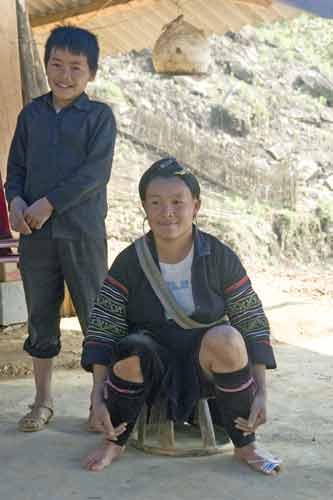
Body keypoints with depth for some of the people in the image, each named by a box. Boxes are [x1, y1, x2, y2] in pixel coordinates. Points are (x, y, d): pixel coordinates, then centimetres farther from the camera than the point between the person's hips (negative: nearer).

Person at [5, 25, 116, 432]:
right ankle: (43, 400, 23)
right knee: (41, 317, 11)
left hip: (83, 232, -4)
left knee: (96, 316, 2)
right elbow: (16, 166, 12)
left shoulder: (99, 116, 0)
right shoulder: (31, 114, 11)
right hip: (35, 232, 4)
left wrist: (48, 203, -15)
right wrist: (16, 200, -8)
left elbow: (96, 172, -11)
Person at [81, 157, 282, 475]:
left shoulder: (221, 258, -10)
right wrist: (98, 395, -17)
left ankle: (245, 446, -12)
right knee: (131, 350, -34)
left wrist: (260, 393, -14)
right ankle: (114, 443, -5)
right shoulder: (129, 262, -8)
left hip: (204, 363, 0)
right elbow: (102, 329, -7)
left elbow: (253, 324, -7)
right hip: (152, 360, 0)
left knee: (225, 338, -33)